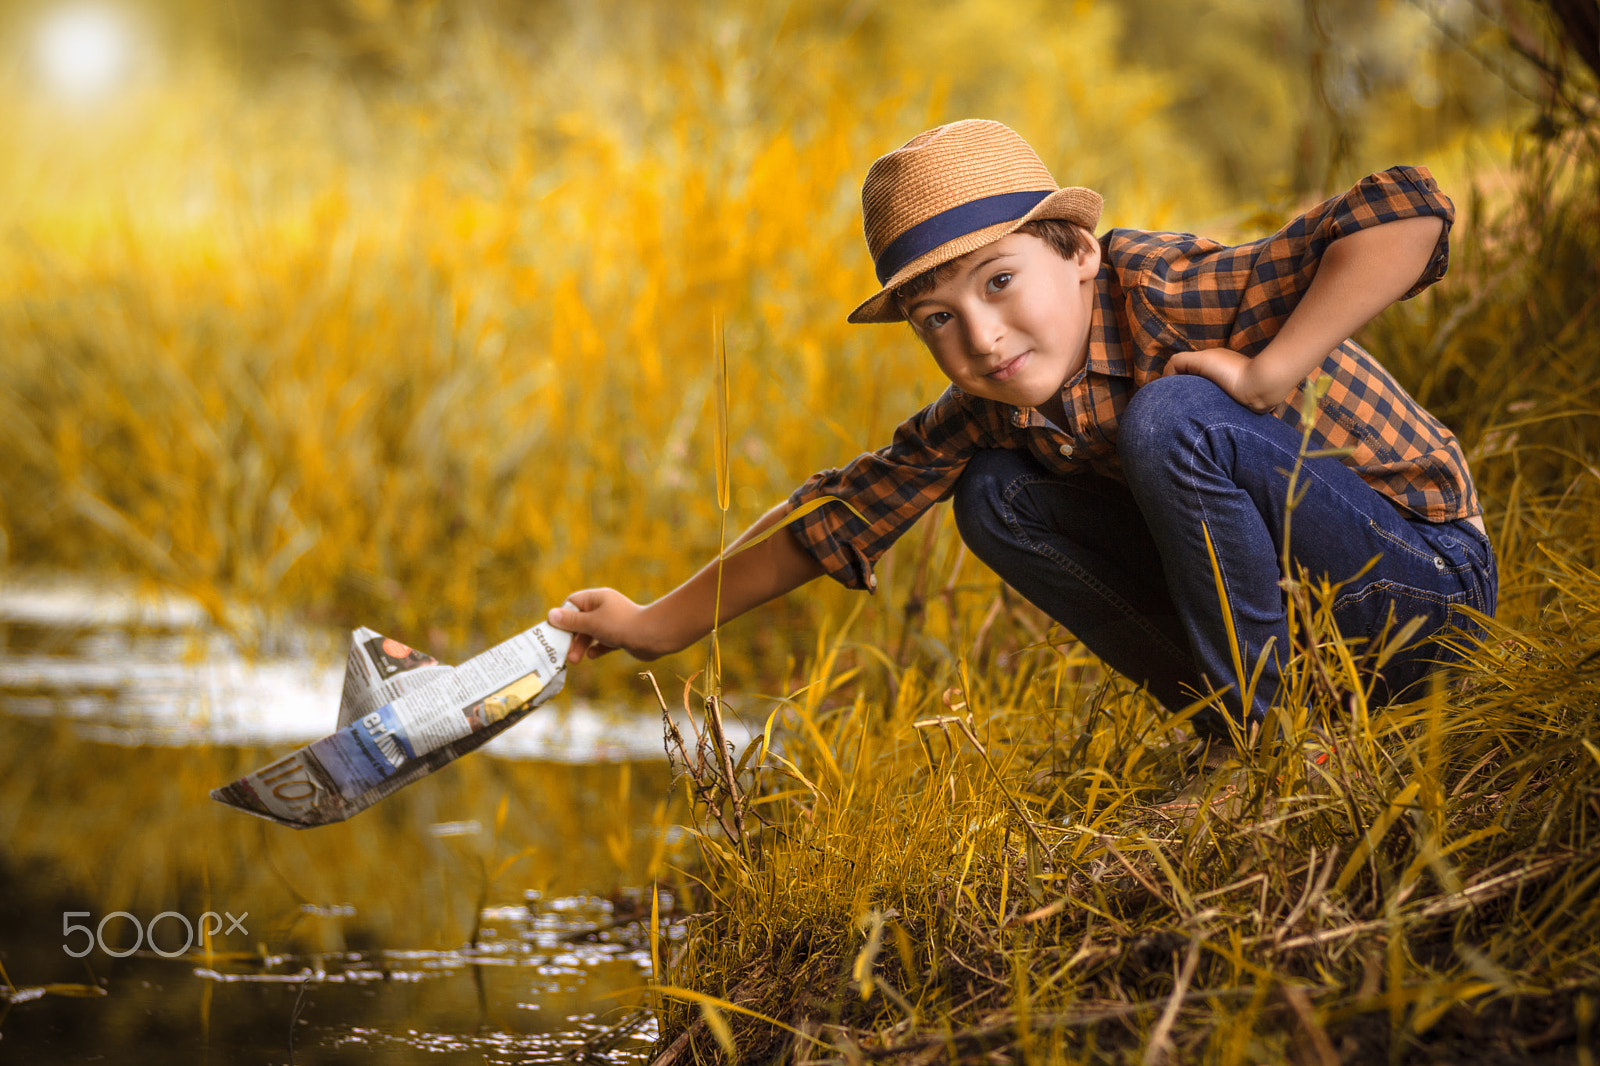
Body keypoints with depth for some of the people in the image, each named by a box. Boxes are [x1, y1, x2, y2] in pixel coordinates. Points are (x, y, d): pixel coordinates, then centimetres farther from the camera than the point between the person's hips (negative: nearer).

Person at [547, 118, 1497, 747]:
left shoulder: (1169, 295, -24)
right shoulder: (987, 409, -3)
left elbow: (1412, 212, -34)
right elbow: (846, 510, 5)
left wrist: (1272, 371, -35)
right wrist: (661, 625, 5)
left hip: (1425, 575, -7)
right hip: (1289, 610, 7)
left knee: (1171, 421, -28)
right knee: (993, 496, -2)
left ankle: (1267, 725, -15)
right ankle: (1240, 724, -1)